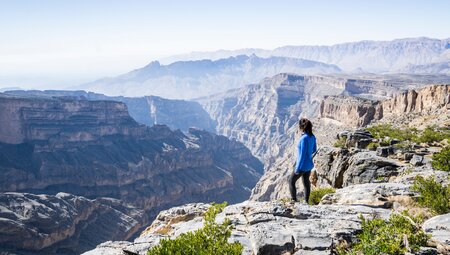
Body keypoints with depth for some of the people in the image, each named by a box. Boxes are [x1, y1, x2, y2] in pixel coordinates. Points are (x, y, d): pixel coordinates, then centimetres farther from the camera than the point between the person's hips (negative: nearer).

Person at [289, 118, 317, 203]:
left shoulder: (304, 138, -25)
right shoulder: (312, 137, -1)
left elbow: (303, 154, -23)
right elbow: (314, 150, 12)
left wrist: (298, 168, -18)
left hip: (302, 165, -8)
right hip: (309, 165, 8)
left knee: (291, 181, 9)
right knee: (306, 182, 18)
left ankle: (294, 200, 8)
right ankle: (306, 201, 26)